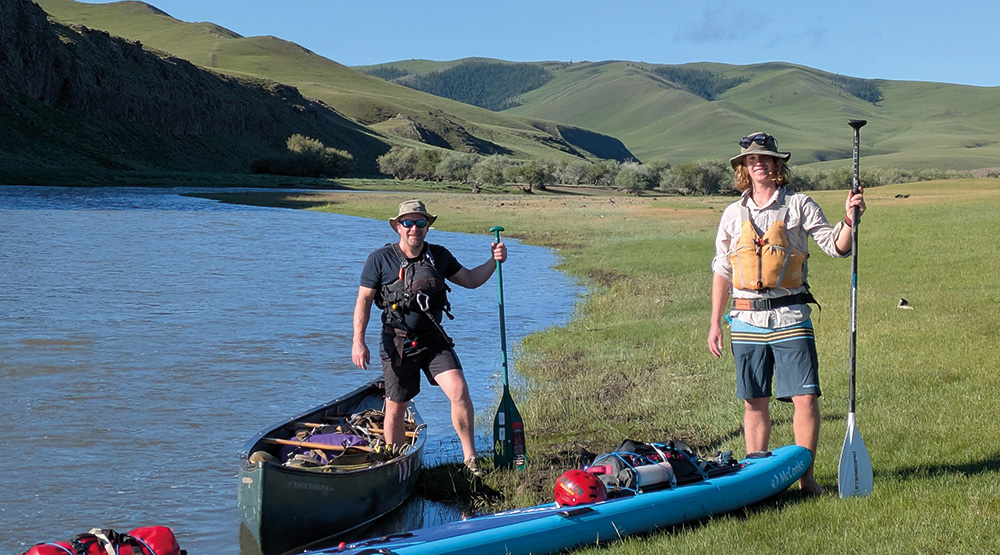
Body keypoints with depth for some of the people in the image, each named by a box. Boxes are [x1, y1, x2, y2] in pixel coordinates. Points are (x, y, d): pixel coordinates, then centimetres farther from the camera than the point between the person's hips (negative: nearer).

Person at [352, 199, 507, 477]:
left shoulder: (439, 255, 5)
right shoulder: (380, 259, -6)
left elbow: (470, 280, 15)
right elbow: (364, 300, -5)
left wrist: (493, 261, -2)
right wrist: (358, 342, -11)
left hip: (434, 341, 2)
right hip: (397, 346, -2)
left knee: (459, 392, -14)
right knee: (396, 408, 5)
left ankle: (470, 459, -2)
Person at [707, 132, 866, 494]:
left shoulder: (799, 206, 3)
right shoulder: (734, 213, 10)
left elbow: (837, 247, 0)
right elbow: (722, 270, 14)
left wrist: (849, 219, -20)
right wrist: (715, 322, 10)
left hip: (789, 317, -2)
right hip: (746, 321, 2)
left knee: (805, 398, -8)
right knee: (755, 403, 7)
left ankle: (805, 475, 2)